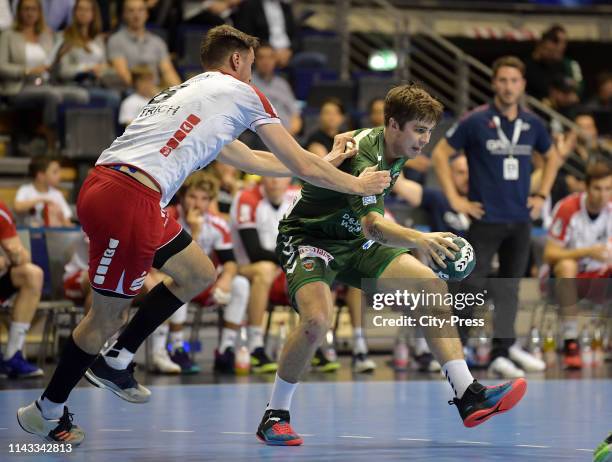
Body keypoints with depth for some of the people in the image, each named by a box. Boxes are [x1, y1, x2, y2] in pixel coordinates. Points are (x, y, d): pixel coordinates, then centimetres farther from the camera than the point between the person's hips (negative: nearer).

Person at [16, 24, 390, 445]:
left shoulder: (186, 91, 30)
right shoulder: (242, 93, 8)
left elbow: (246, 159, 41)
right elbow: (302, 166, 12)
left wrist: (326, 163, 46)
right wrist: (357, 185, 27)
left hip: (104, 185, 9)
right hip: (129, 200, -9)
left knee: (199, 273, 21)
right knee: (108, 314, 3)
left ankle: (116, 361, 25)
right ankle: (47, 412, 16)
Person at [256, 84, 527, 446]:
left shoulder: (397, 150, -1)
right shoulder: (363, 157, -29)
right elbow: (373, 225, -45)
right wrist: (419, 240, -61)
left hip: (355, 243, 8)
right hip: (308, 237, -8)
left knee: (433, 286, -8)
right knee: (318, 320, -34)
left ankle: (468, 396, -9)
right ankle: (275, 416, -13)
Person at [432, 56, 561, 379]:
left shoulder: (532, 124, 7)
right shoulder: (476, 121, -7)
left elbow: (552, 157, 25)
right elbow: (440, 153, -2)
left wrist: (542, 195, 15)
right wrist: (455, 199, -6)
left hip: (521, 219, 5)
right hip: (486, 217, -5)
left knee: (509, 288, 7)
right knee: (471, 285, -6)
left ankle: (503, 351, 12)